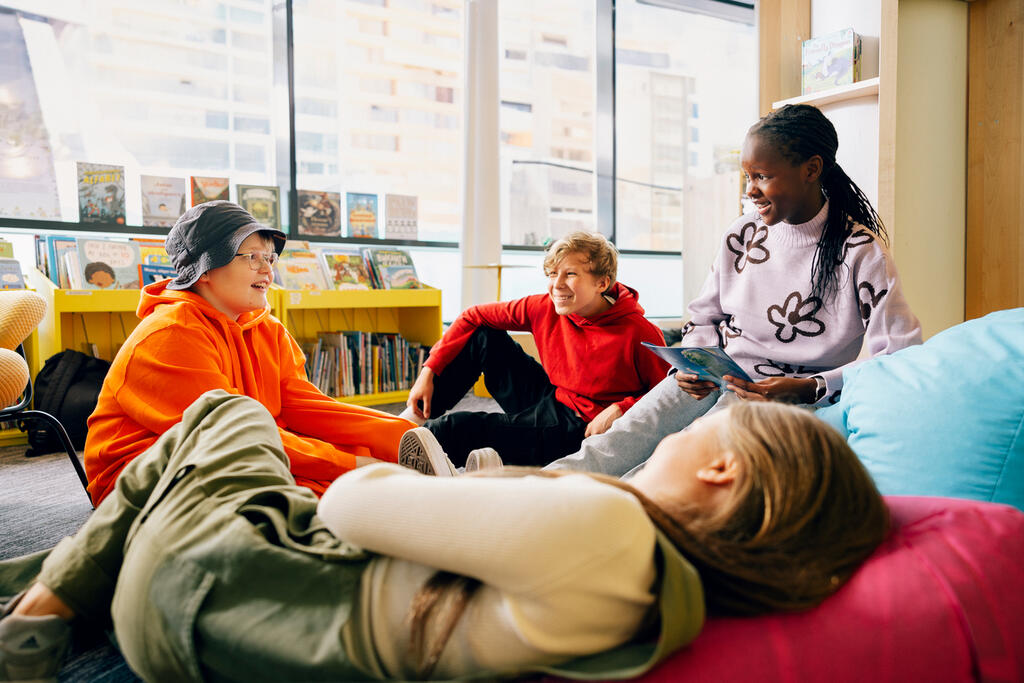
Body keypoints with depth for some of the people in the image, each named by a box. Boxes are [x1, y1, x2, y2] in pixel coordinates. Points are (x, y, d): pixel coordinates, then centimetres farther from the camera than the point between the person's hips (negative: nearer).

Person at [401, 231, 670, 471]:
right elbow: (473, 317, 0)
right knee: (481, 335, -1)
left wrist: (619, 409, -27)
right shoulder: (545, 308, -9)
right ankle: (419, 414, 9)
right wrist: (429, 371, -4)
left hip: (580, 429, -6)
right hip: (548, 399, 6)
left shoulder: (638, 333, -22)